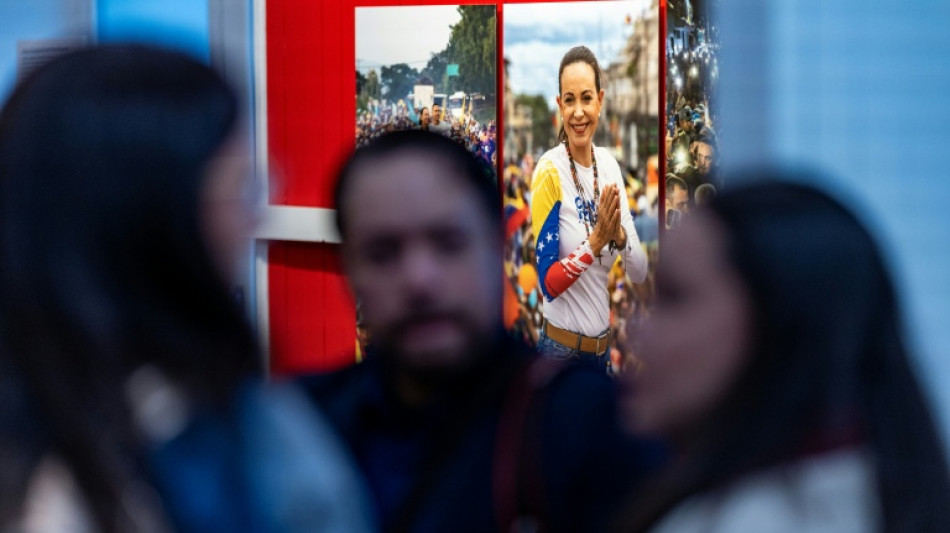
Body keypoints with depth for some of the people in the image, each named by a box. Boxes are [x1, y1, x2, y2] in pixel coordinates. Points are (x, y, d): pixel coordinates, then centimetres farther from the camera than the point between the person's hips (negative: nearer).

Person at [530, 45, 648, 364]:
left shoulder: (610, 165, 2)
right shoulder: (549, 171, -15)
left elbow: (640, 272, 2)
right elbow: (548, 283, -16)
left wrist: (620, 237, -16)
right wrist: (595, 242, -26)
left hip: (602, 346, 6)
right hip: (562, 347, -5)